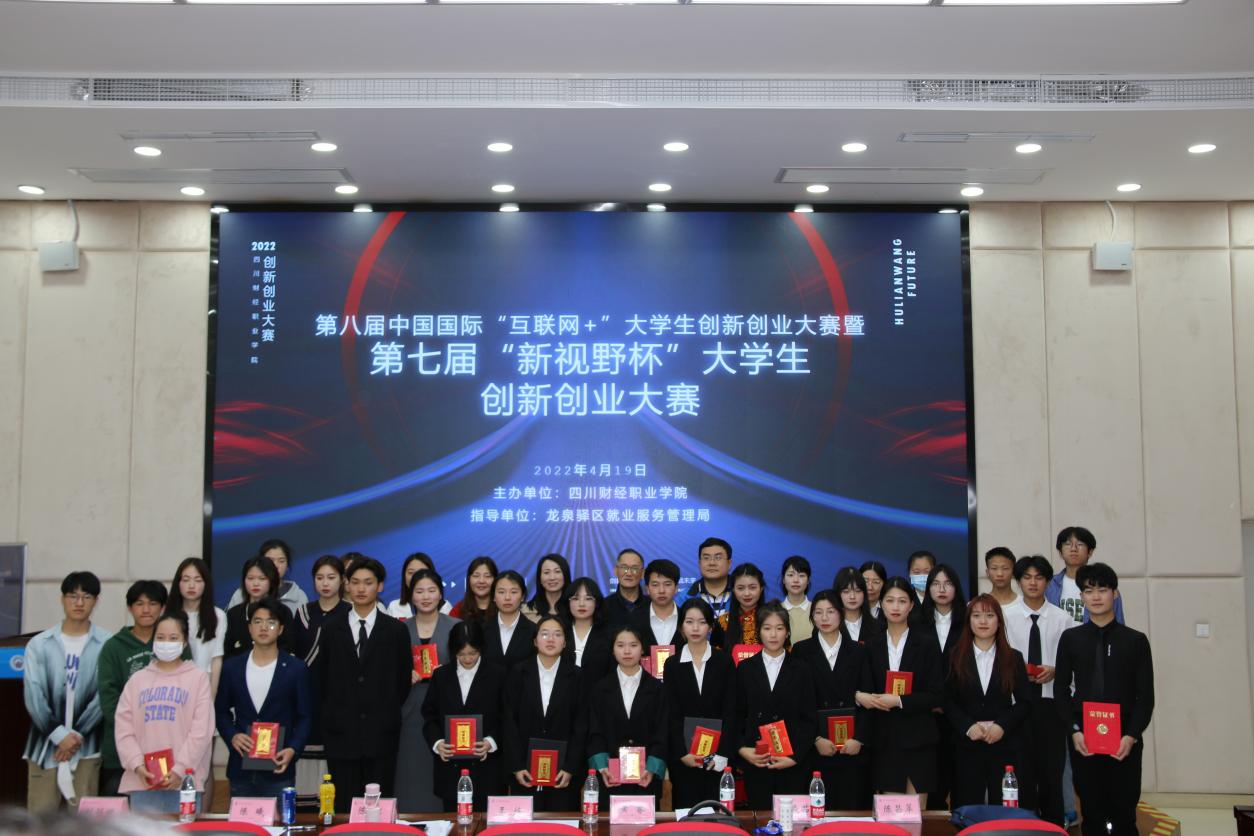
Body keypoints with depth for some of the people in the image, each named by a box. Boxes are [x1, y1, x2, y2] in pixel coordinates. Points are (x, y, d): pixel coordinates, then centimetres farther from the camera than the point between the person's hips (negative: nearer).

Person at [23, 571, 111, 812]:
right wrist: (59, 733, -12)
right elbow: (33, 694, -2)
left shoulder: (107, 644, -1)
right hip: (44, 745, 1)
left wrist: (77, 735, -9)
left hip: (86, 746, -1)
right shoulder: (39, 644, 4)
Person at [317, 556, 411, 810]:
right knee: (344, 808, 4)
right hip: (341, 732, 1)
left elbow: (404, 680, 7)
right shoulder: (331, 629, 7)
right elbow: (322, 677, 12)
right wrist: (335, 712, 9)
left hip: (381, 732, -1)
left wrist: (387, 713, 6)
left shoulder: (396, 630, 3)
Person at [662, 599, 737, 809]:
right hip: (682, 757, 0)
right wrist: (682, 753, -9)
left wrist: (722, 753, -9)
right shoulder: (672, 664, 5)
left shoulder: (724, 662, 4)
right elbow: (671, 714, 1)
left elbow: (730, 711, 0)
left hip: (718, 755, 0)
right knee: (685, 809, 1)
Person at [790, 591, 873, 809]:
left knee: (852, 807, -1)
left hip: (853, 748, 1)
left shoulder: (858, 652, 11)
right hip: (815, 749, -1)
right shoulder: (801, 651, 6)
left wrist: (859, 738, -6)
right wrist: (816, 739, -8)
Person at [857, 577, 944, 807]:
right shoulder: (872, 645, 8)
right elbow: (864, 688, 13)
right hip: (884, 739, 2)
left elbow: (935, 695, -5)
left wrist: (899, 701, -14)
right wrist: (859, 696, -9)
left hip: (917, 739, -2)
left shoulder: (926, 643, 1)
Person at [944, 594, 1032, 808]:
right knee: (967, 811, 1)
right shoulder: (956, 658, 6)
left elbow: (1024, 702, 3)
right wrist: (968, 726, -12)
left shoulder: (1013, 658, 8)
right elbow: (947, 701, 2)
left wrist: (1002, 726, -11)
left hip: (1007, 745, 0)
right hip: (967, 746, 0)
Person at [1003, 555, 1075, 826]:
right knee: (1022, 767, 7)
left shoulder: (1062, 619, 0)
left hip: (1051, 700, 0)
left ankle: (1053, 825, 21)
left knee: (1052, 768, 8)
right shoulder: (1006, 617, 0)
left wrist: (1055, 671, -15)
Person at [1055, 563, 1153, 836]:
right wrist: (1074, 731, -7)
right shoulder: (1070, 639, 6)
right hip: (1083, 740, 1)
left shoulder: (1135, 640, 3)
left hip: (1124, 741, -1)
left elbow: (1146, 695, 1)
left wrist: (1131, 736, -10)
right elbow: (1061, 690, 6)